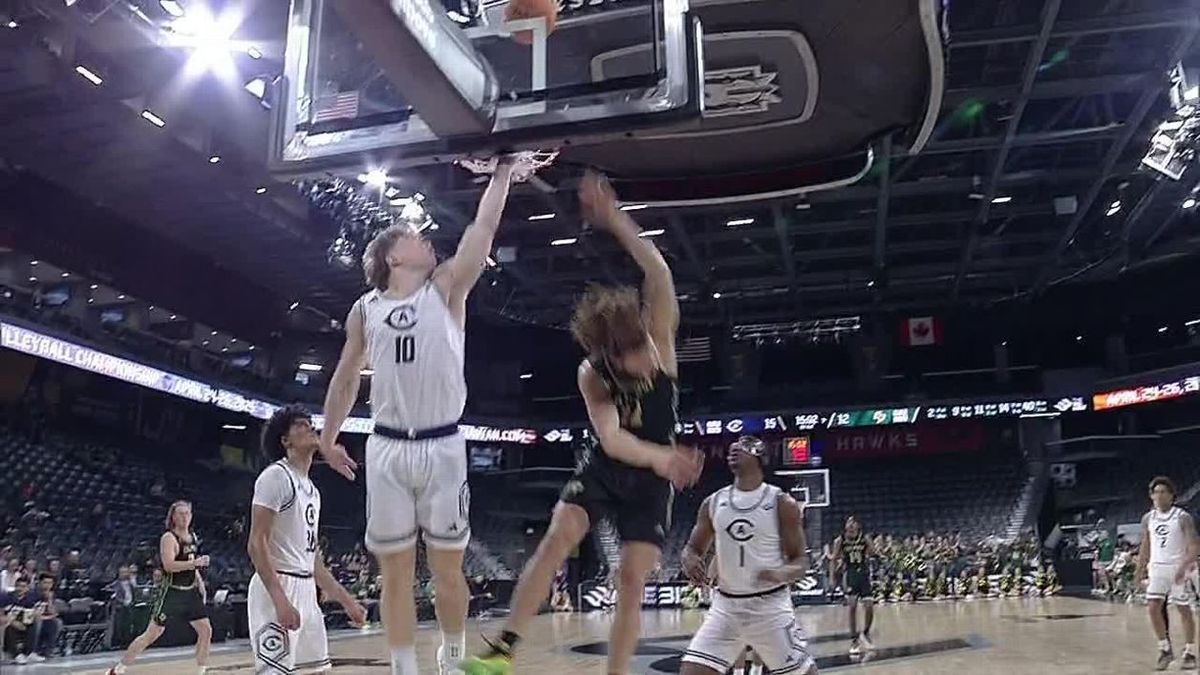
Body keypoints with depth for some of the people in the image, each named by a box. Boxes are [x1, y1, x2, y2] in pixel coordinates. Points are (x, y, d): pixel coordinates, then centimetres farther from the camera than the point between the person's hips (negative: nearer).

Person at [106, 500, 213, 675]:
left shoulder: (192, 536, 10)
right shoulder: (168, 538, -13)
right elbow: (169, 565, -27)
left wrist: (199, 580, 12)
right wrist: (195, 562, -35)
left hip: (190, 592, 7)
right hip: (171, 593, -7)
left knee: (206, 631, 3)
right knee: (152, 634, -4)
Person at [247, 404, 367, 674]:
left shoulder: (311, 488, 18)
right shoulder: (276, 476, -9)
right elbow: (256, 544, -17)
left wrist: (346, 601, 19)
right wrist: (280, 600, -26)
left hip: (306, 591, 10)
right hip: (277, 589, -9)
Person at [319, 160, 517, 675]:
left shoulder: (447, 288, 3)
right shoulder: (364, 310, 8)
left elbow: (484, 228, -3)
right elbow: (346, 378, 17)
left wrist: (503, 170, -1)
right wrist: (328, 437, 19)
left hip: (442, 446, -1)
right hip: (387, 449, 1)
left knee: (447, 568, 6)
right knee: (396, 573, 5)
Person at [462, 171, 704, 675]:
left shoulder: (660, 341, -18)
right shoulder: (591, 375, -19)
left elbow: (660, 278, -36)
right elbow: (611, 439, -31)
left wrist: (615, 221, -44)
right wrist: (661, 456, -50)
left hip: (652, 479, 0)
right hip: (602, 468, 0)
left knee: (632, 581, -5)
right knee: (557, 538, -19)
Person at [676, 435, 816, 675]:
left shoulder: (782, 503, -7)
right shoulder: (713, 503, 4)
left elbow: (801, 561, -5)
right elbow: (693, 549, 12)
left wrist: (781, 573, -29)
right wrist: (690, 560, -13)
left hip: (770, 605, -3)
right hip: (725, 605, 3)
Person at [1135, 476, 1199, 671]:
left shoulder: (1182, 517, -10)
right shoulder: (1148, 518, 5)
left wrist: (1183, 566, -26)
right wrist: (1140, 569, 10)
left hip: (1179, 569, -4)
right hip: (1157, 568, 4)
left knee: (1184, 610, 4)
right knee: (1154, 608, -3)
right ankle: (1165, 649, 10)